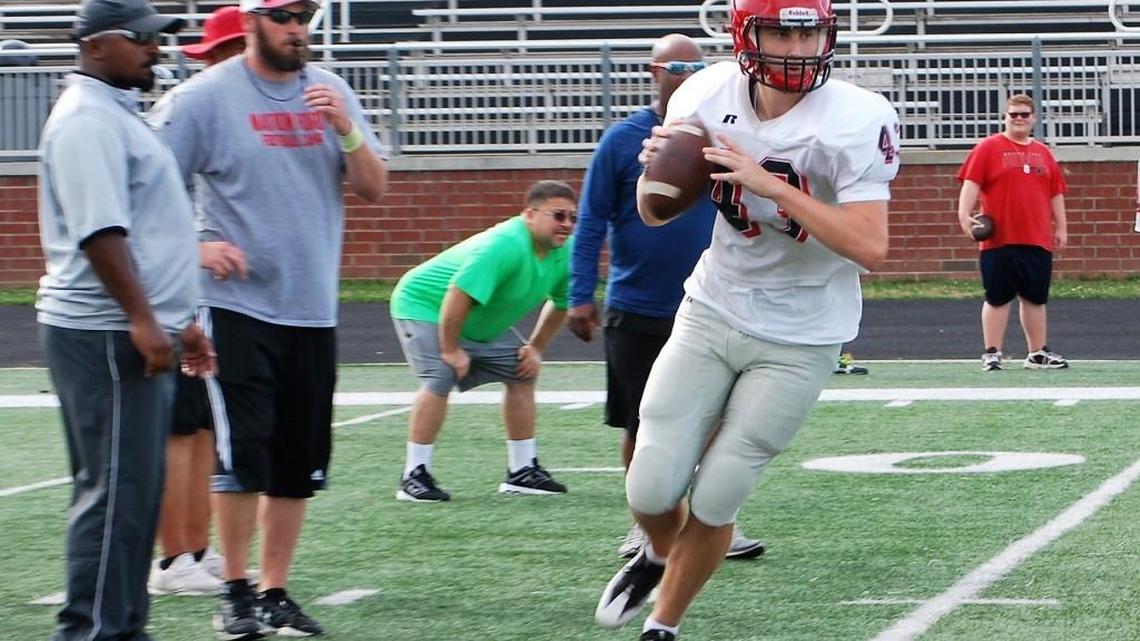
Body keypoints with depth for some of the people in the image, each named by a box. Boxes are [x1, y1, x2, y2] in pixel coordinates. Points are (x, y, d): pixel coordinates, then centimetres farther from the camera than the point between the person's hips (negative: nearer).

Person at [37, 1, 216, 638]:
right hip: (106, 336, -10)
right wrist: (141, 320, -26)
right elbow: (100, 231, -22)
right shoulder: (87, 118, -12)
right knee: (116, 489, -9)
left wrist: (178, 320, 25)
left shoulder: (120, 114, 20)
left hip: (140, 331, 10)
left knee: (136, 488, 12)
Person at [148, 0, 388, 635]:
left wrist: (345, 128, -11)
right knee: (242, 457, -7)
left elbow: (374, 188, 5)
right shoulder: (206, 97, -6)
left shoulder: (331, 91, 8)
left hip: (314, 311, 5)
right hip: (238, 305, -5)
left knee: (300, 467, 7)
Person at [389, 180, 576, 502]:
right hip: (424, 305, -9)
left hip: (483, 324, 9)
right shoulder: (504, 245, -37)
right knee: (439, 378, -27)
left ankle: (522, 470, 14)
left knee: (522, 374, 5)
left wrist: (536, 348, 4)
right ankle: (414, 476, -22)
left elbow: (560, 303, 9)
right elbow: (459, 295, -39)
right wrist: (451, 351, -29)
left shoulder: (565, 253, -10)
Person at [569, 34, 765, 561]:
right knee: (640, 427, 8)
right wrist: (581, 295, -8)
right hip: (636, 313, -1)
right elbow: (591, 223, -2)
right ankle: (645, 524, 22)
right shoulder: (622, 140, -4)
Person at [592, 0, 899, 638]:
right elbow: (654, 214, 5)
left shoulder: (855, 122, -21)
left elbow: (870, 248, -29)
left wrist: (769, 183, -33)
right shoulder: (707, 99, -8)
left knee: (712, 501, -2)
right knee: (652, 491, 0)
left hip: (799, 339, -3)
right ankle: (659, 555, 36)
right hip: (712, 313, 3)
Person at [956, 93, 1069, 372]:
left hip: (1037, 241, 5)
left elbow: (1056, 192, 18)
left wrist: (1061, 226, 13)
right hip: (999, 241, -4)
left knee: (1035, 298, 9)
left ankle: (1038, 353, 17)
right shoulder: (988, 148, 0)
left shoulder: (1043, 153, 15)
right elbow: (971, 183, -9)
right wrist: (965, 215, -21)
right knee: (997, 298, -2)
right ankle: (991, 353, 3)